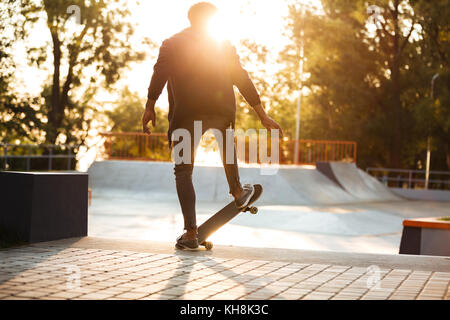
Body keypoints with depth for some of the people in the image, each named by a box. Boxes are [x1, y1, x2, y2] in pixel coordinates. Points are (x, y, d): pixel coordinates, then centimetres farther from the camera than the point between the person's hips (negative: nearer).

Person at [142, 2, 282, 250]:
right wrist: (262, 115, 13)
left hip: (186, 115, -2)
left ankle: (190, 234, -3)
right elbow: (242, 80, 12)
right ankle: (237, 192, 43)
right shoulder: (223, 45, 14)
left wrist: (149, 107, -8)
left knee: (183, 171, 6)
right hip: (220, 112, 2)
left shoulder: (172, 44, 10)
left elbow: (159, 76, -6)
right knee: (225, 138, 37)